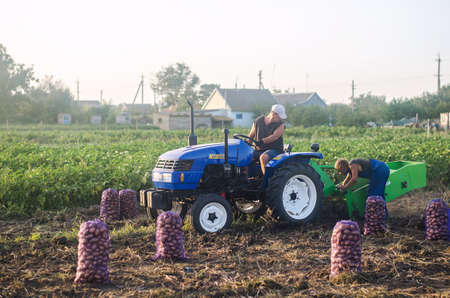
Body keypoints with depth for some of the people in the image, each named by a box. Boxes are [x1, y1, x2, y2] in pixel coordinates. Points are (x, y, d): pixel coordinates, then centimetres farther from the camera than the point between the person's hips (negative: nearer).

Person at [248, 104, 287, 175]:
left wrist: (261, 141, -33)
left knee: (263, 158, -36)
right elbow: (251, 136, 16)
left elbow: (275, 136, -20)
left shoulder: (280, 124, -4)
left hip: (274, 150, -4)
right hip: (259, 150, 4)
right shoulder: (258, 121, 7)